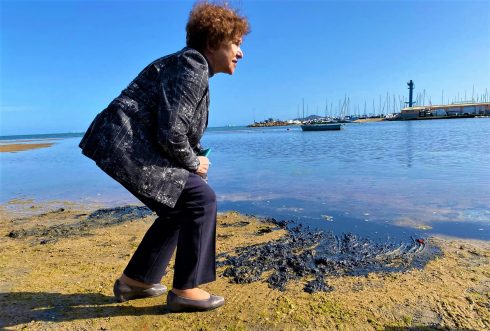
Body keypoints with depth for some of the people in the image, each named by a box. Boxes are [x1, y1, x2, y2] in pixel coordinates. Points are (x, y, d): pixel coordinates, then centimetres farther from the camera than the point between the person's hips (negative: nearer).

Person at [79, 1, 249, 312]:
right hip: (127, 147, -10)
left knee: (180, 208, 15)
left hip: (124, 145, 10)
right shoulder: (194, 68, -13)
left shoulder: (191, 67, 19)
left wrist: (193, 160, 8)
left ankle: (134, 280, 26)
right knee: (200, 199, -10)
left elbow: (169, 127, 22)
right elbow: (170, 133, -23)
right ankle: (185, 290, 3)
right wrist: (194, 163, -5)